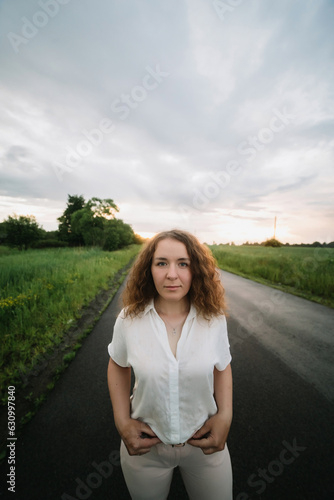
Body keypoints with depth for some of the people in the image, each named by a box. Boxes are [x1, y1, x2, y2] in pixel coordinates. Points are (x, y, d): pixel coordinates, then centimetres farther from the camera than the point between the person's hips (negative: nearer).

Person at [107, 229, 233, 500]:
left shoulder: (214, 318, -17)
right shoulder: (129, 318, -18)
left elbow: (223, 367, 0)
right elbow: (118, 366, -1)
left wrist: (225, 416, -11)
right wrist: (122, 421, -8)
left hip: (205, 443, 1)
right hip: (145, 444, 0)